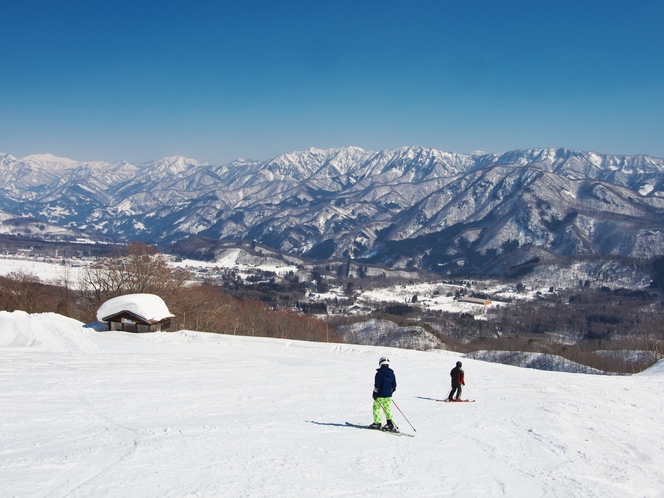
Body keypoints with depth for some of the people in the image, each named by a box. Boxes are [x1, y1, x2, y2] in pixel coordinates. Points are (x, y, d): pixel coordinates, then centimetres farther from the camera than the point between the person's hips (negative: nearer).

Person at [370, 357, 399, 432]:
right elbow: (394, 386, 10)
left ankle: (377, 423, 7)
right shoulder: (392, 373, 4)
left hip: (380, 395, -6)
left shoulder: (379, 373, -14)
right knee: (387, 409, 14)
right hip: (388, 396, 6)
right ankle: (390, 423, 5)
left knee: (376, 408, 8)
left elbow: (377, 385, -16)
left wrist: (375, 394, -7)